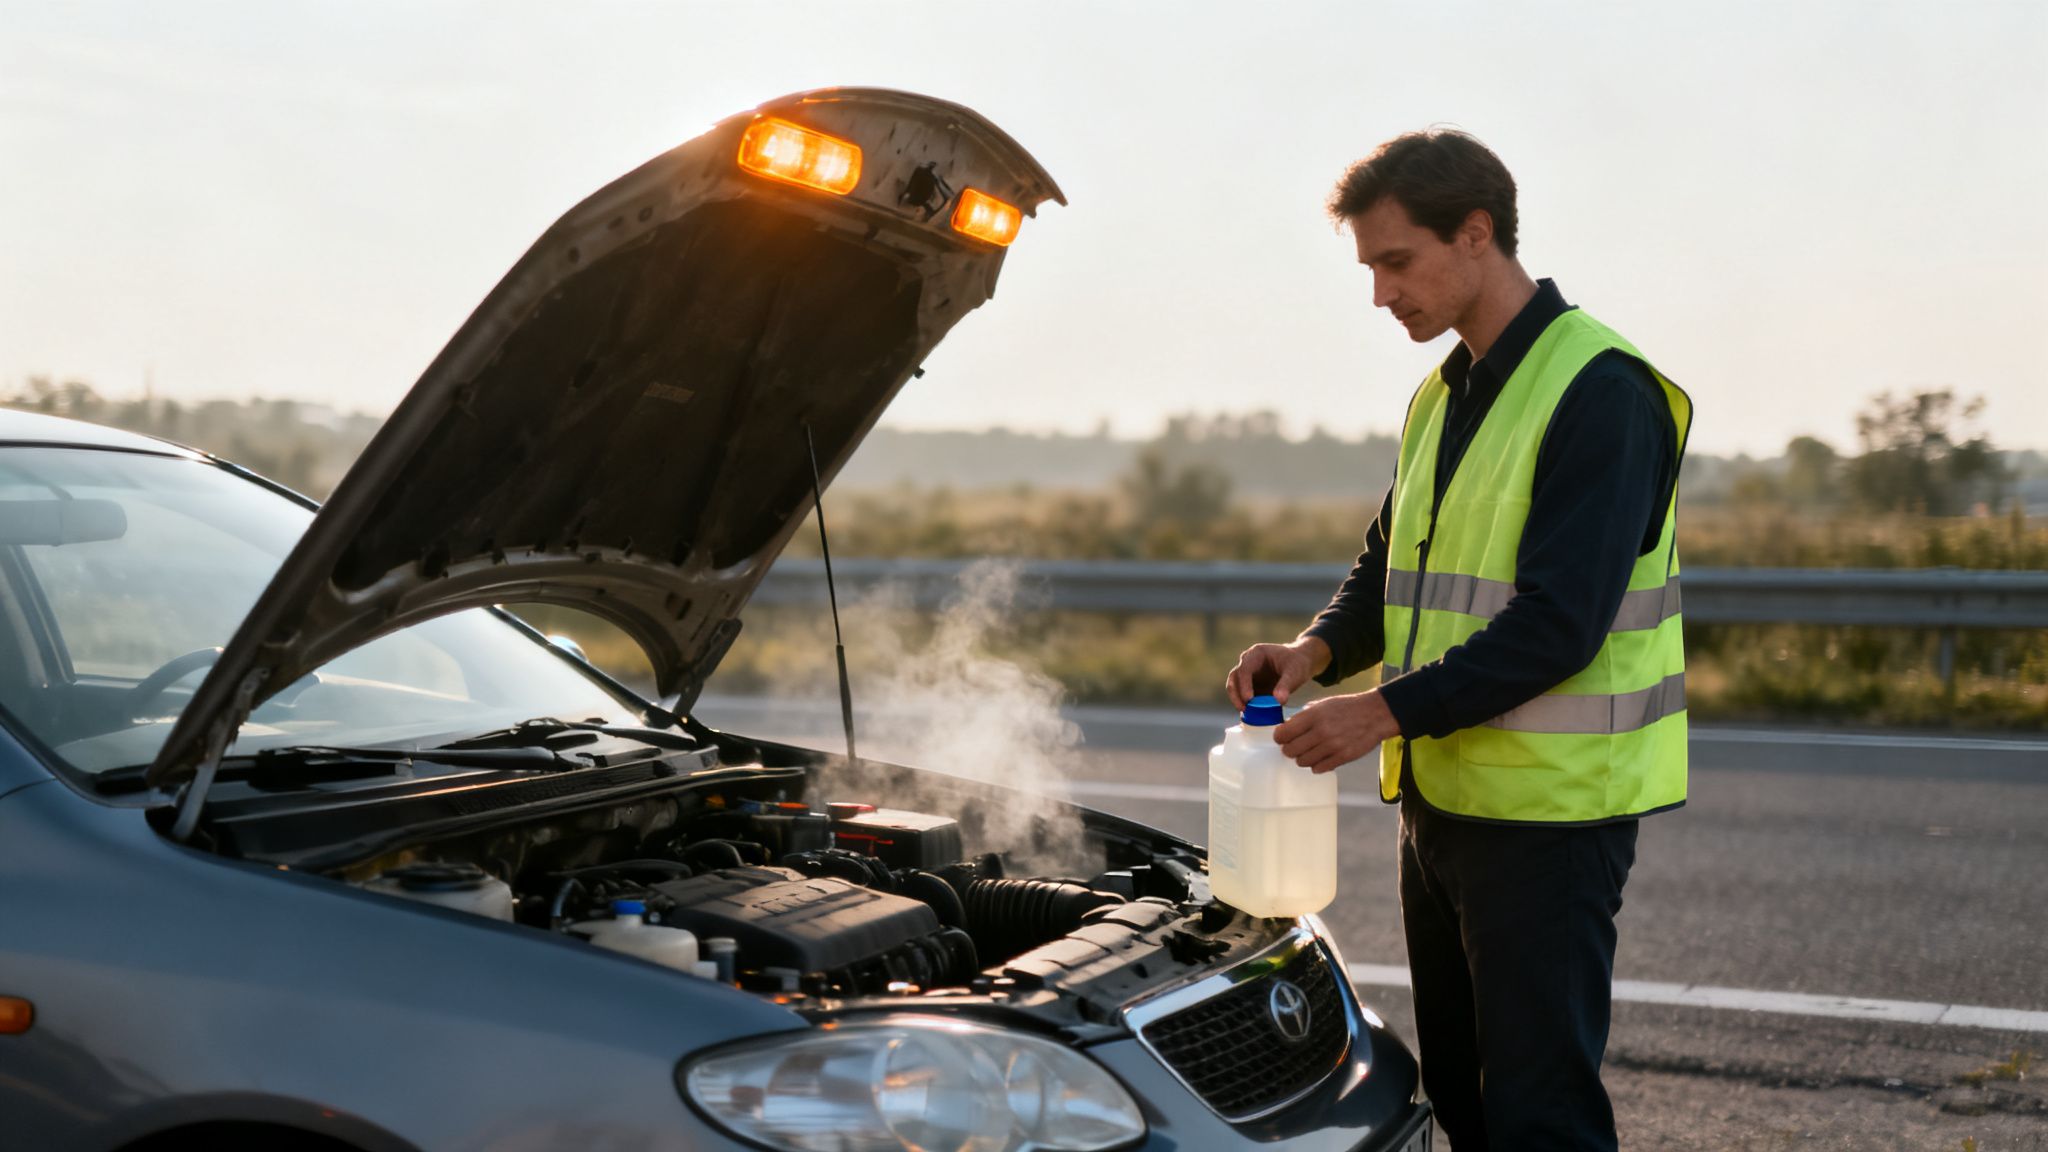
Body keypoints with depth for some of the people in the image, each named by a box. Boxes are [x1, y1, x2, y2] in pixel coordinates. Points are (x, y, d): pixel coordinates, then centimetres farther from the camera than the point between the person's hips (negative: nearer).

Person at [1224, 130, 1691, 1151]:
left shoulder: (1599, 390, -14)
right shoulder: (1441, 397, 14)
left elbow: (1560, 620, -21)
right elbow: (1389, 567, 21)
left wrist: (1391, 709, -22)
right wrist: (1319, 648, 0)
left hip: (1550, 806, -9)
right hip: (1440, 793, 9)